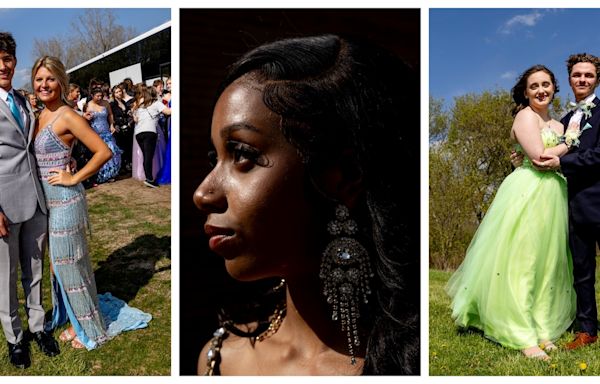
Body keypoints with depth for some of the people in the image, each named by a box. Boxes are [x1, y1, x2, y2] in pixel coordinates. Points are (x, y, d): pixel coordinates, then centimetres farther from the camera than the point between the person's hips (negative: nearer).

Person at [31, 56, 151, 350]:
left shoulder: (67, 117, -15)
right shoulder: (40, 116, 9)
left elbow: (104, 152, -21)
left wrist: (74, 178, -17)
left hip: (64, 199, -8)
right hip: (46, 199, 8)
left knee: (71, 261, 3)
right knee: (59, 261, 17)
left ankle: (90, 327, 20)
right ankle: (74, 318, 35)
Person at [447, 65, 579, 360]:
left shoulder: (557, 124, 19)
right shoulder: (525, 116, -5)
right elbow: (539, 156, -16)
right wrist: (567, 146, -2)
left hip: (552, 196, 8)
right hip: (526, 194, -8)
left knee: (546, 265, 10)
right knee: (519, 263, -5)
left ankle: (540, 328, 19)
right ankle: (522, 336, 1)